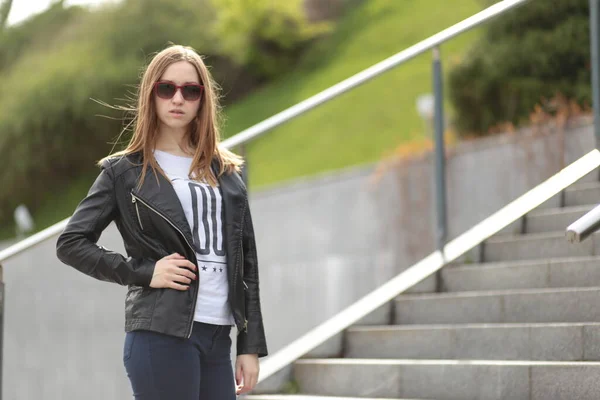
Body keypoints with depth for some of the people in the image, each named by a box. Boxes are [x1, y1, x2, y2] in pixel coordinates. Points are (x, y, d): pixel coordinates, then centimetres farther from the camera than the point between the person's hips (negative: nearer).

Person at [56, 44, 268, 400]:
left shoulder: (226, 172, 15)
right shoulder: (125, 171, 4)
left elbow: (246, 262, 14)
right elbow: (71, 243, 2)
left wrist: (251, 345, 8)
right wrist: (144, 272, -9)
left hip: (218, 336, 5)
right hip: (161, 334, -4)